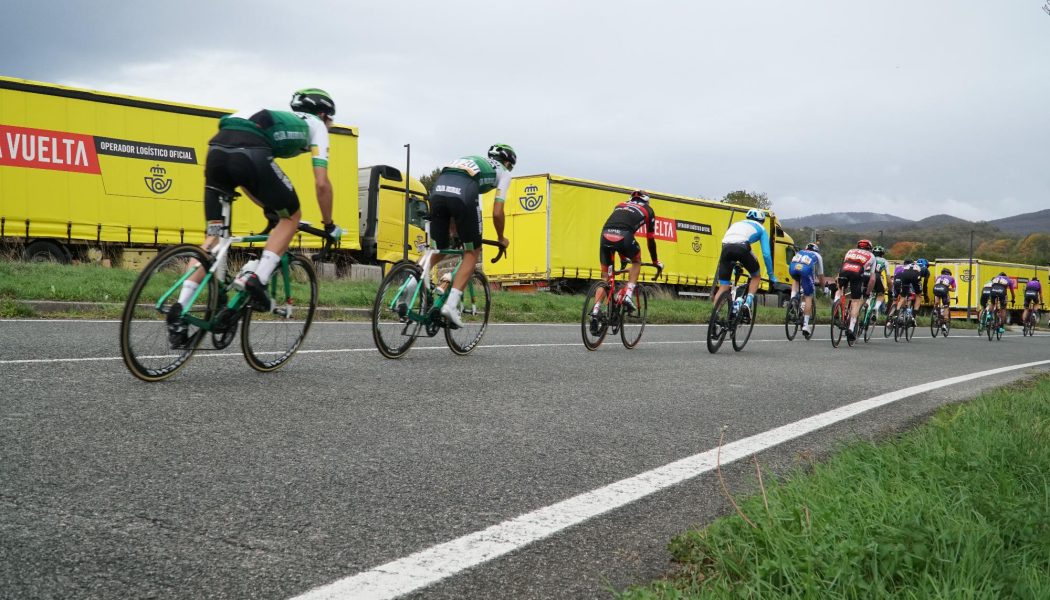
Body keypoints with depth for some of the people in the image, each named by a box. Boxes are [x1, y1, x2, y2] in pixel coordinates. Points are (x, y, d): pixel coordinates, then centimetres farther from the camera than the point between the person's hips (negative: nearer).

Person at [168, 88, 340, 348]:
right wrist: (329, 225, 28)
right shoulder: (315, 125, 25)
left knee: (213, 234, 12)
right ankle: (256, 280, 0)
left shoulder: (278, 118, 42)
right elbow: (322, 184, 16)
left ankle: (180, 308, 1)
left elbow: (245, 175, 40)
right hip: (249, 153, -6)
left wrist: (269, 210, 45)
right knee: (291, 216, 16)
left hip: (216, 148, 6)